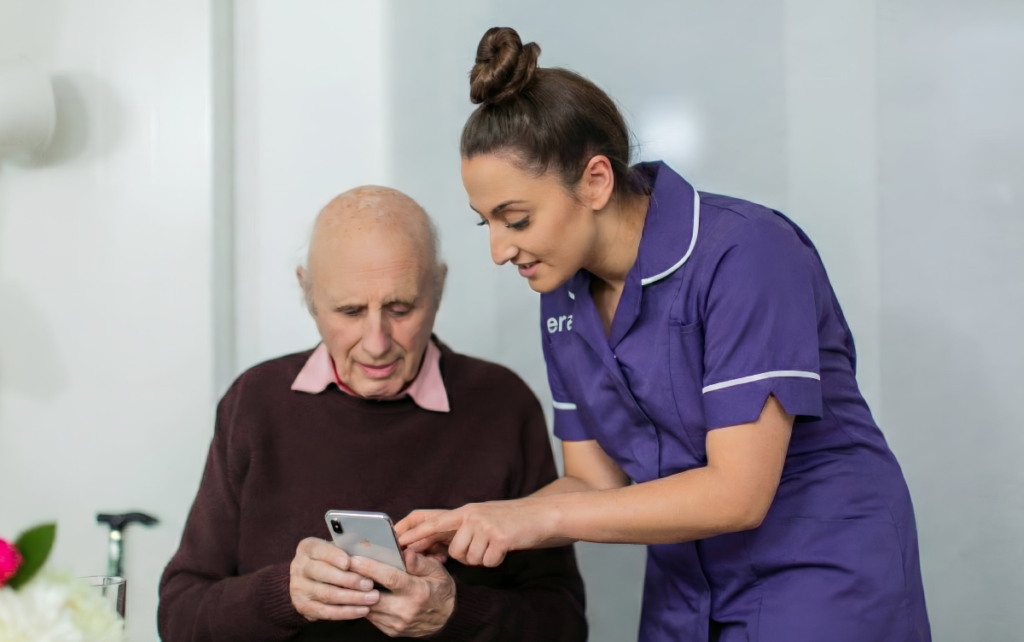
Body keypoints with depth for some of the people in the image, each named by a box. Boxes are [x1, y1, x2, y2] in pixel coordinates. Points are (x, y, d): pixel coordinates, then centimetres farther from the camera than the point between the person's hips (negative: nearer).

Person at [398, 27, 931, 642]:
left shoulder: (746, 254, -21)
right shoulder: (564, 296, 0)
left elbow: (737, 492, -24)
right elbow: (597, 482, 4)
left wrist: (538, 515, -25)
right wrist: (475, 528, -14)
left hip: (822, 580, -6)